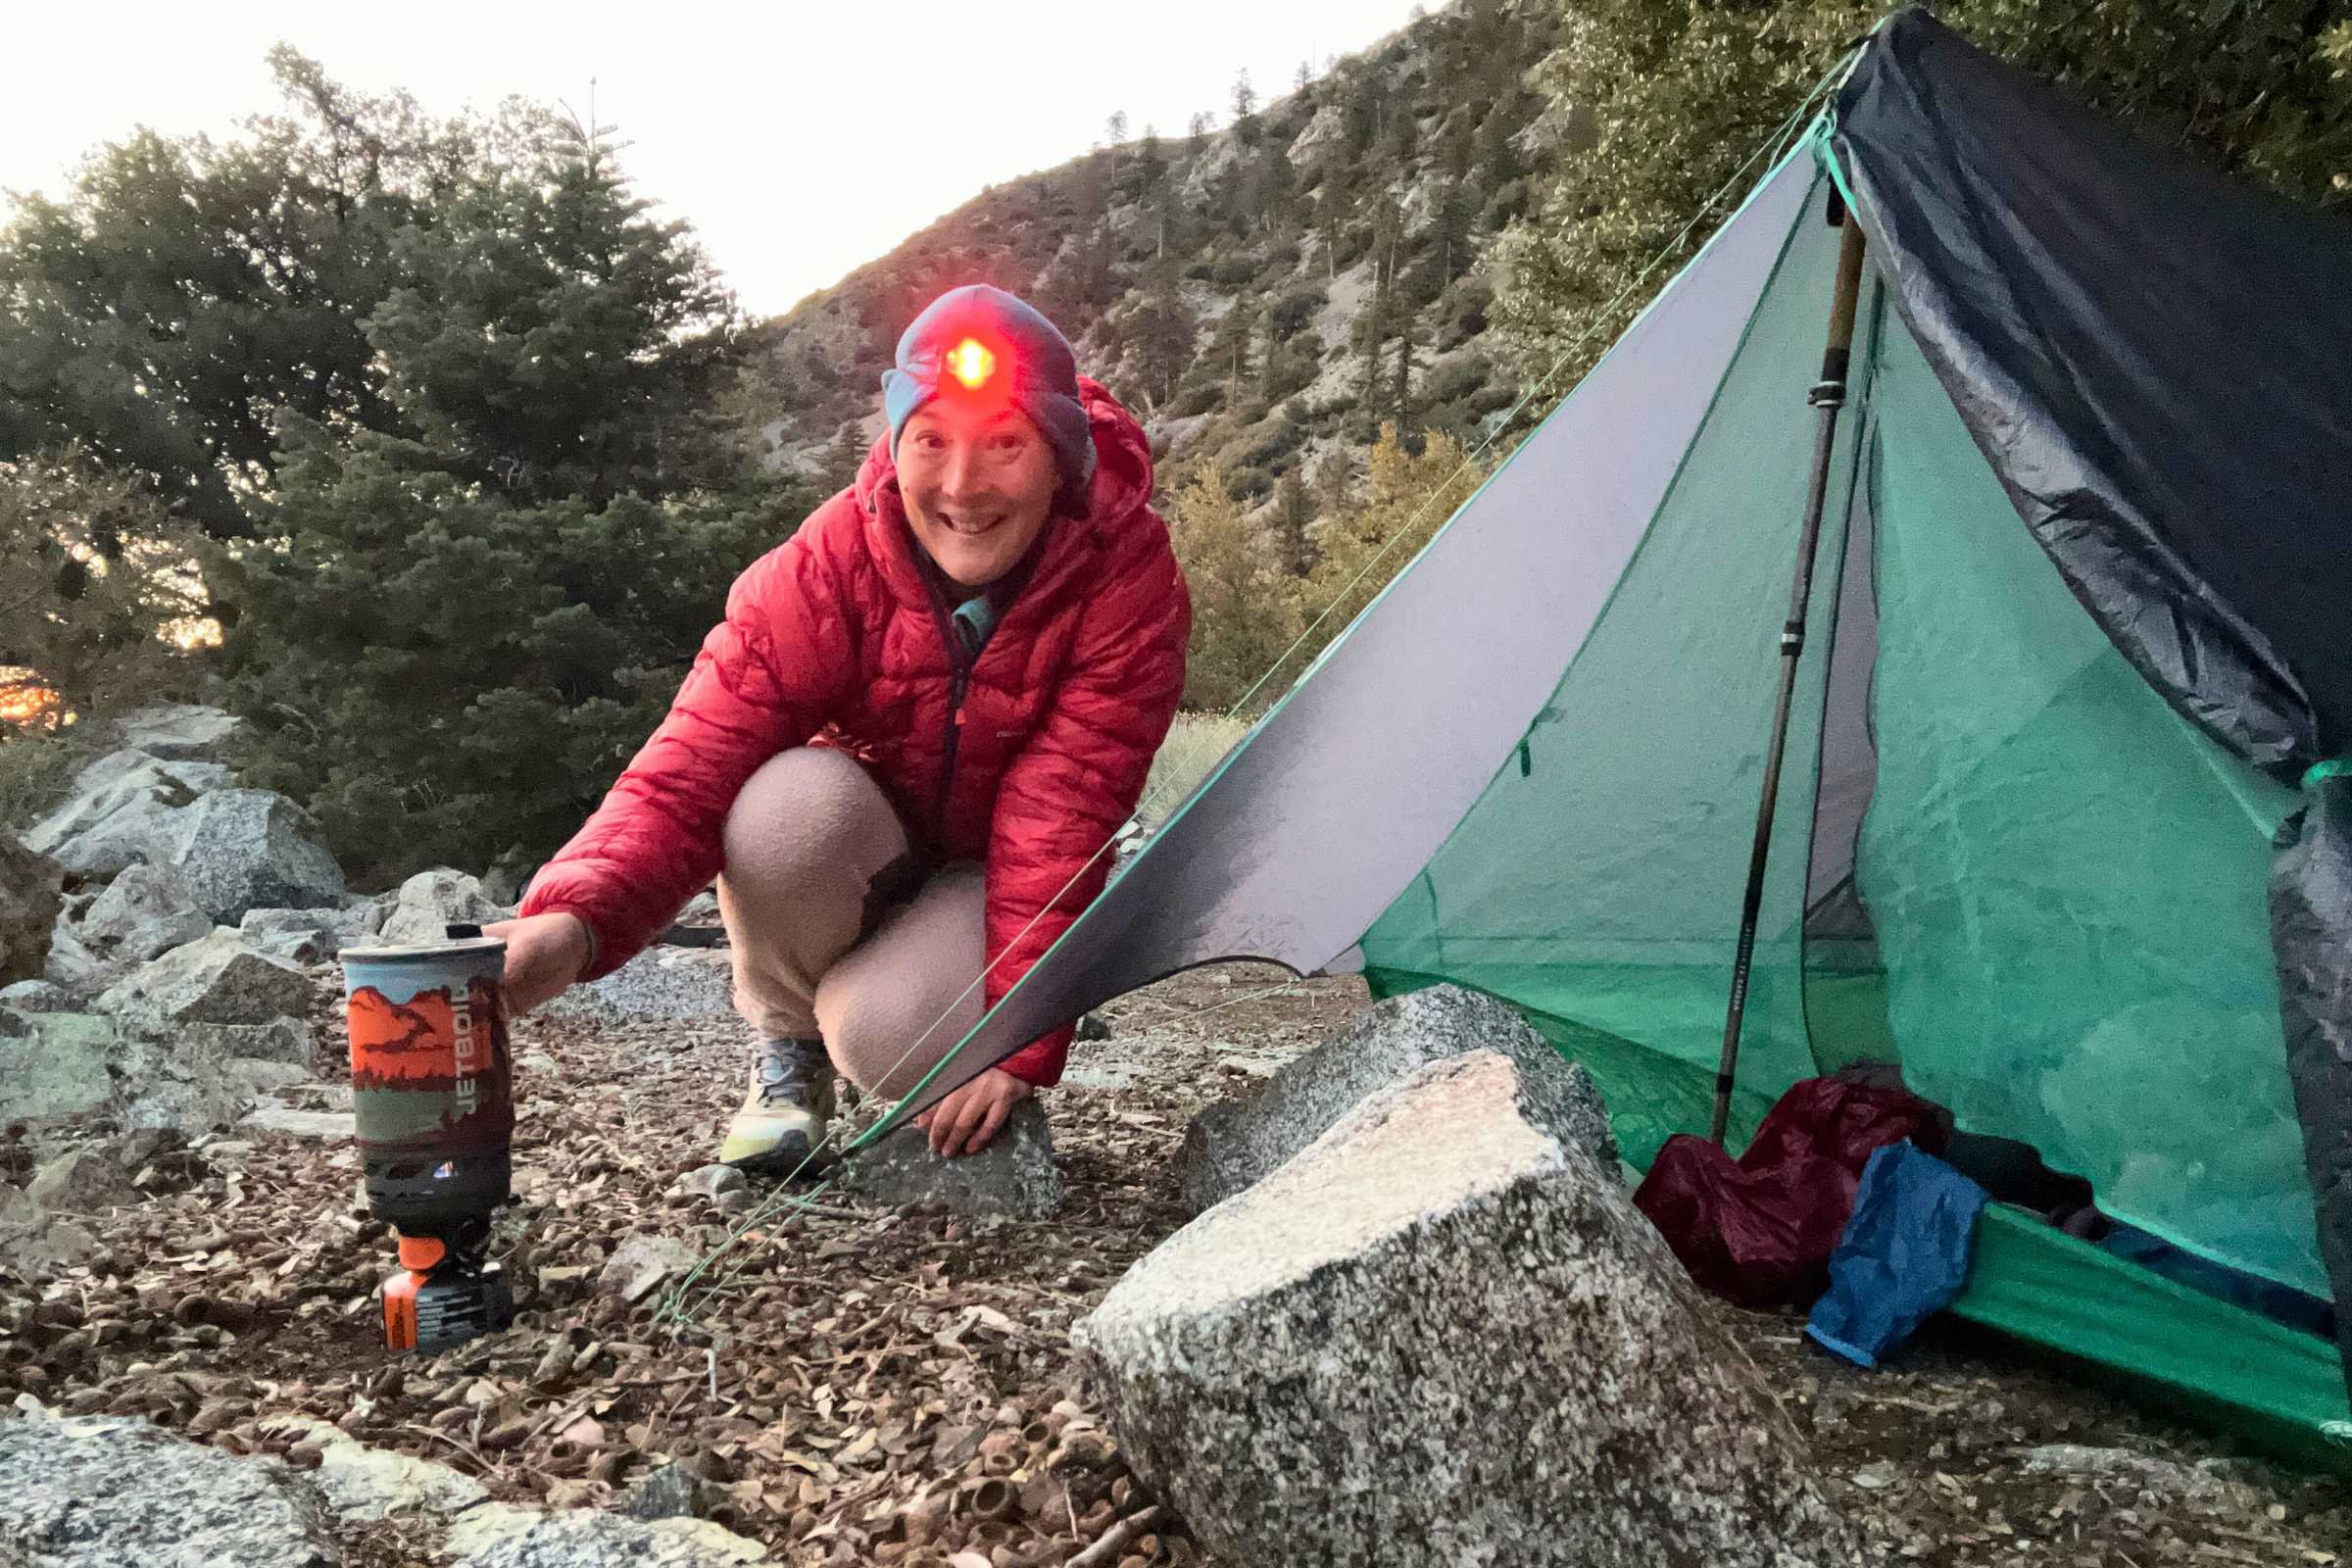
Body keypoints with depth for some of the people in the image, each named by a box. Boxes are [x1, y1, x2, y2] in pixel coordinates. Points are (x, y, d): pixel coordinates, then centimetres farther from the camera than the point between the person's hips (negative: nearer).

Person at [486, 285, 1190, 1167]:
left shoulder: (1127, 582, -24)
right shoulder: (827, 567, -23)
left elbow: (1066, 820, -26)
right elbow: (689, 769, -29)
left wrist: (1019, 1043, -27)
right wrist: (575, 919, -49)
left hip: (996, 880, -2)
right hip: (860, 856, 2)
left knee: (891, 1038, -32)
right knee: (786, 803, -34)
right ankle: (787, 1052, -6)